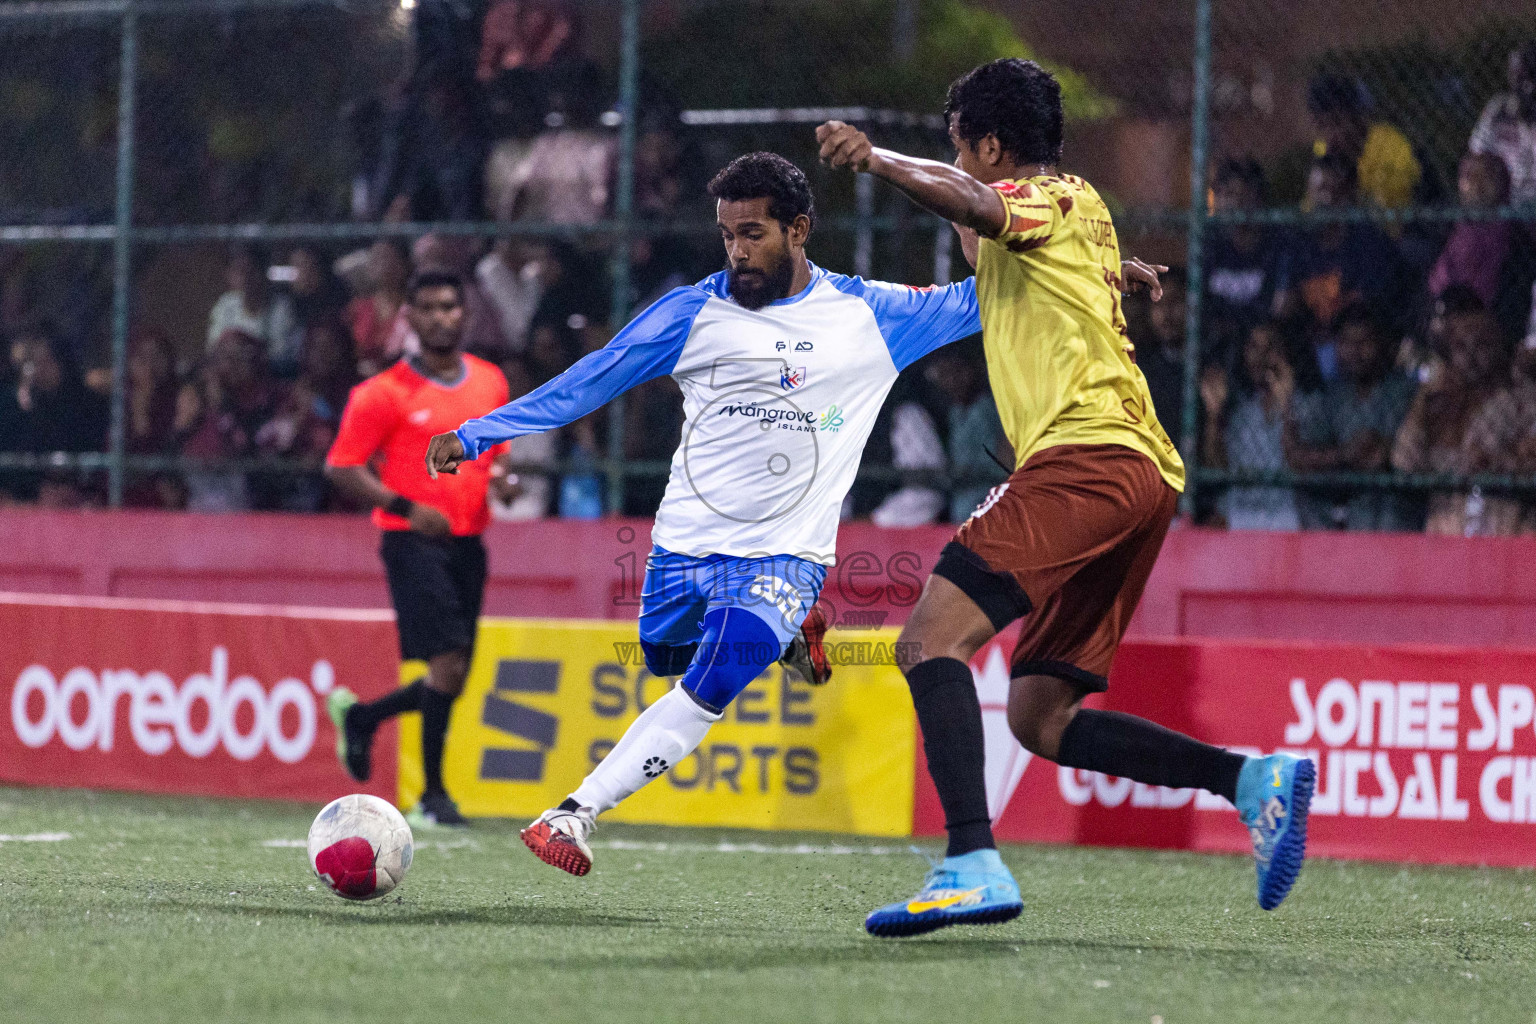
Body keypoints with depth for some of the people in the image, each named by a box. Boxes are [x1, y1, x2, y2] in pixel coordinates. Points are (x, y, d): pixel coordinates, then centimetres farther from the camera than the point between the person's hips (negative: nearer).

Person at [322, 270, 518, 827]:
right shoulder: (384, 393, -6)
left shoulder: (491, 382, 11)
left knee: (451, 679, 7)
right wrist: (407, 508, -17)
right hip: (413, 541, -6)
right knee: (448, 663, -17)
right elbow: (340, 467, -6)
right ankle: (433, 796, -5)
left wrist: (500, 476, 1)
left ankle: (359, 715, 34)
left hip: (467, 541, 6)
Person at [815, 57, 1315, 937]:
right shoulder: (1082, 210, 29)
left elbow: (975, 204, -23)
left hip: (1086, 458, -10)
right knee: (1041, 718, 11)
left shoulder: (1048, 200, 2)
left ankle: (973, 865, -35)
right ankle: (1254, 779, 3)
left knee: (931, 637, -20)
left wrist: (875, 159, -34)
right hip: (1145, 476, 10)